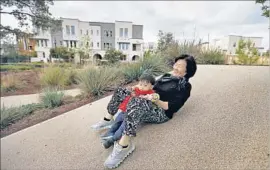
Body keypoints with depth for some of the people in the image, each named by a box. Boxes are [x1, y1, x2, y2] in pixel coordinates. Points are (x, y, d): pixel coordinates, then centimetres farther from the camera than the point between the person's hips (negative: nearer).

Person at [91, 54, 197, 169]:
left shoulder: (185, 86, -3)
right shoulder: (166, 76, 19)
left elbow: (171, 107, -13)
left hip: (161, 112, -8)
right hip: (147, 105, 9)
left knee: (137, 102, -40)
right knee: (120, 91, 4)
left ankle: (125, 145, -36)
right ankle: (108, 119, 10)